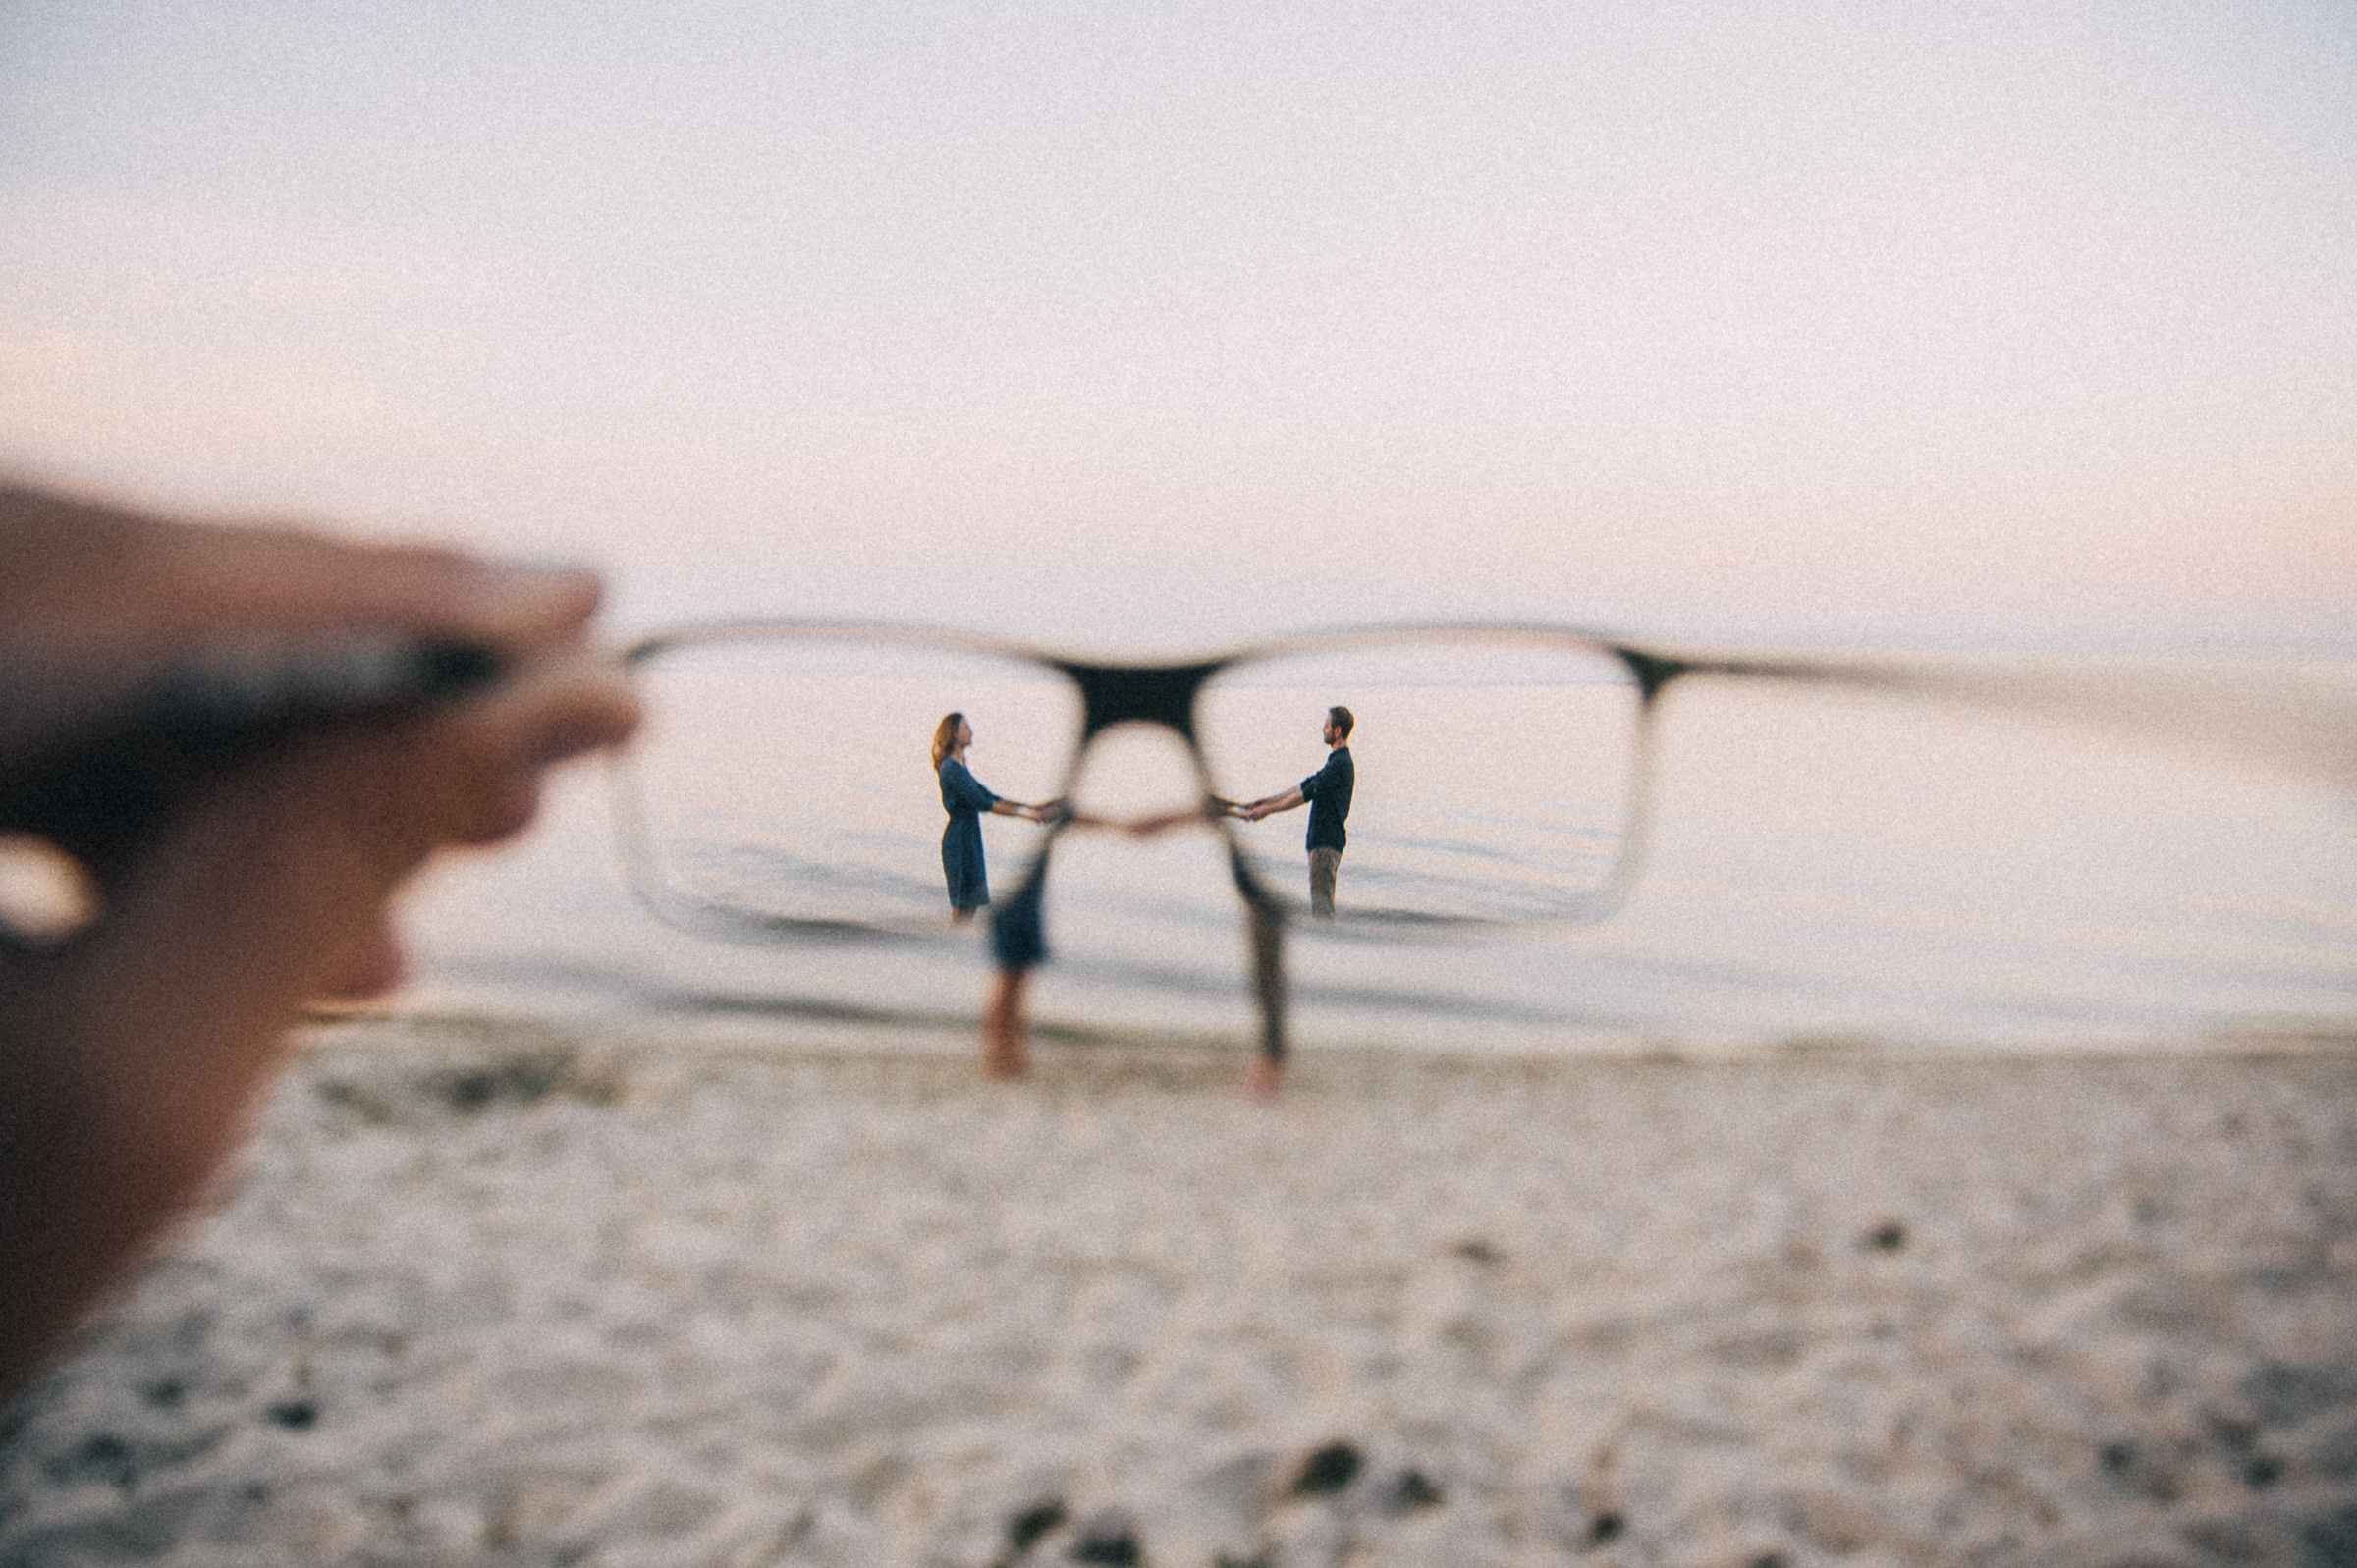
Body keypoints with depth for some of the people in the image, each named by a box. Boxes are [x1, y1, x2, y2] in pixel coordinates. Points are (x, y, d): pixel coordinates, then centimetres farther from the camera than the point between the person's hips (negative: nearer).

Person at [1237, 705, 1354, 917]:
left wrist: (1267, 810, -9)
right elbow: (1306, 785, 23)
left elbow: (1305, 795, -16)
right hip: (1321, 839, 10)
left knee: (1321, 900, -10)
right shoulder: (1337, 761, 18)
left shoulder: (1340, 764, -16)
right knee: (1321, 900, 12)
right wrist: (1268, 800, 20)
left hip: (1326, 842, -10)